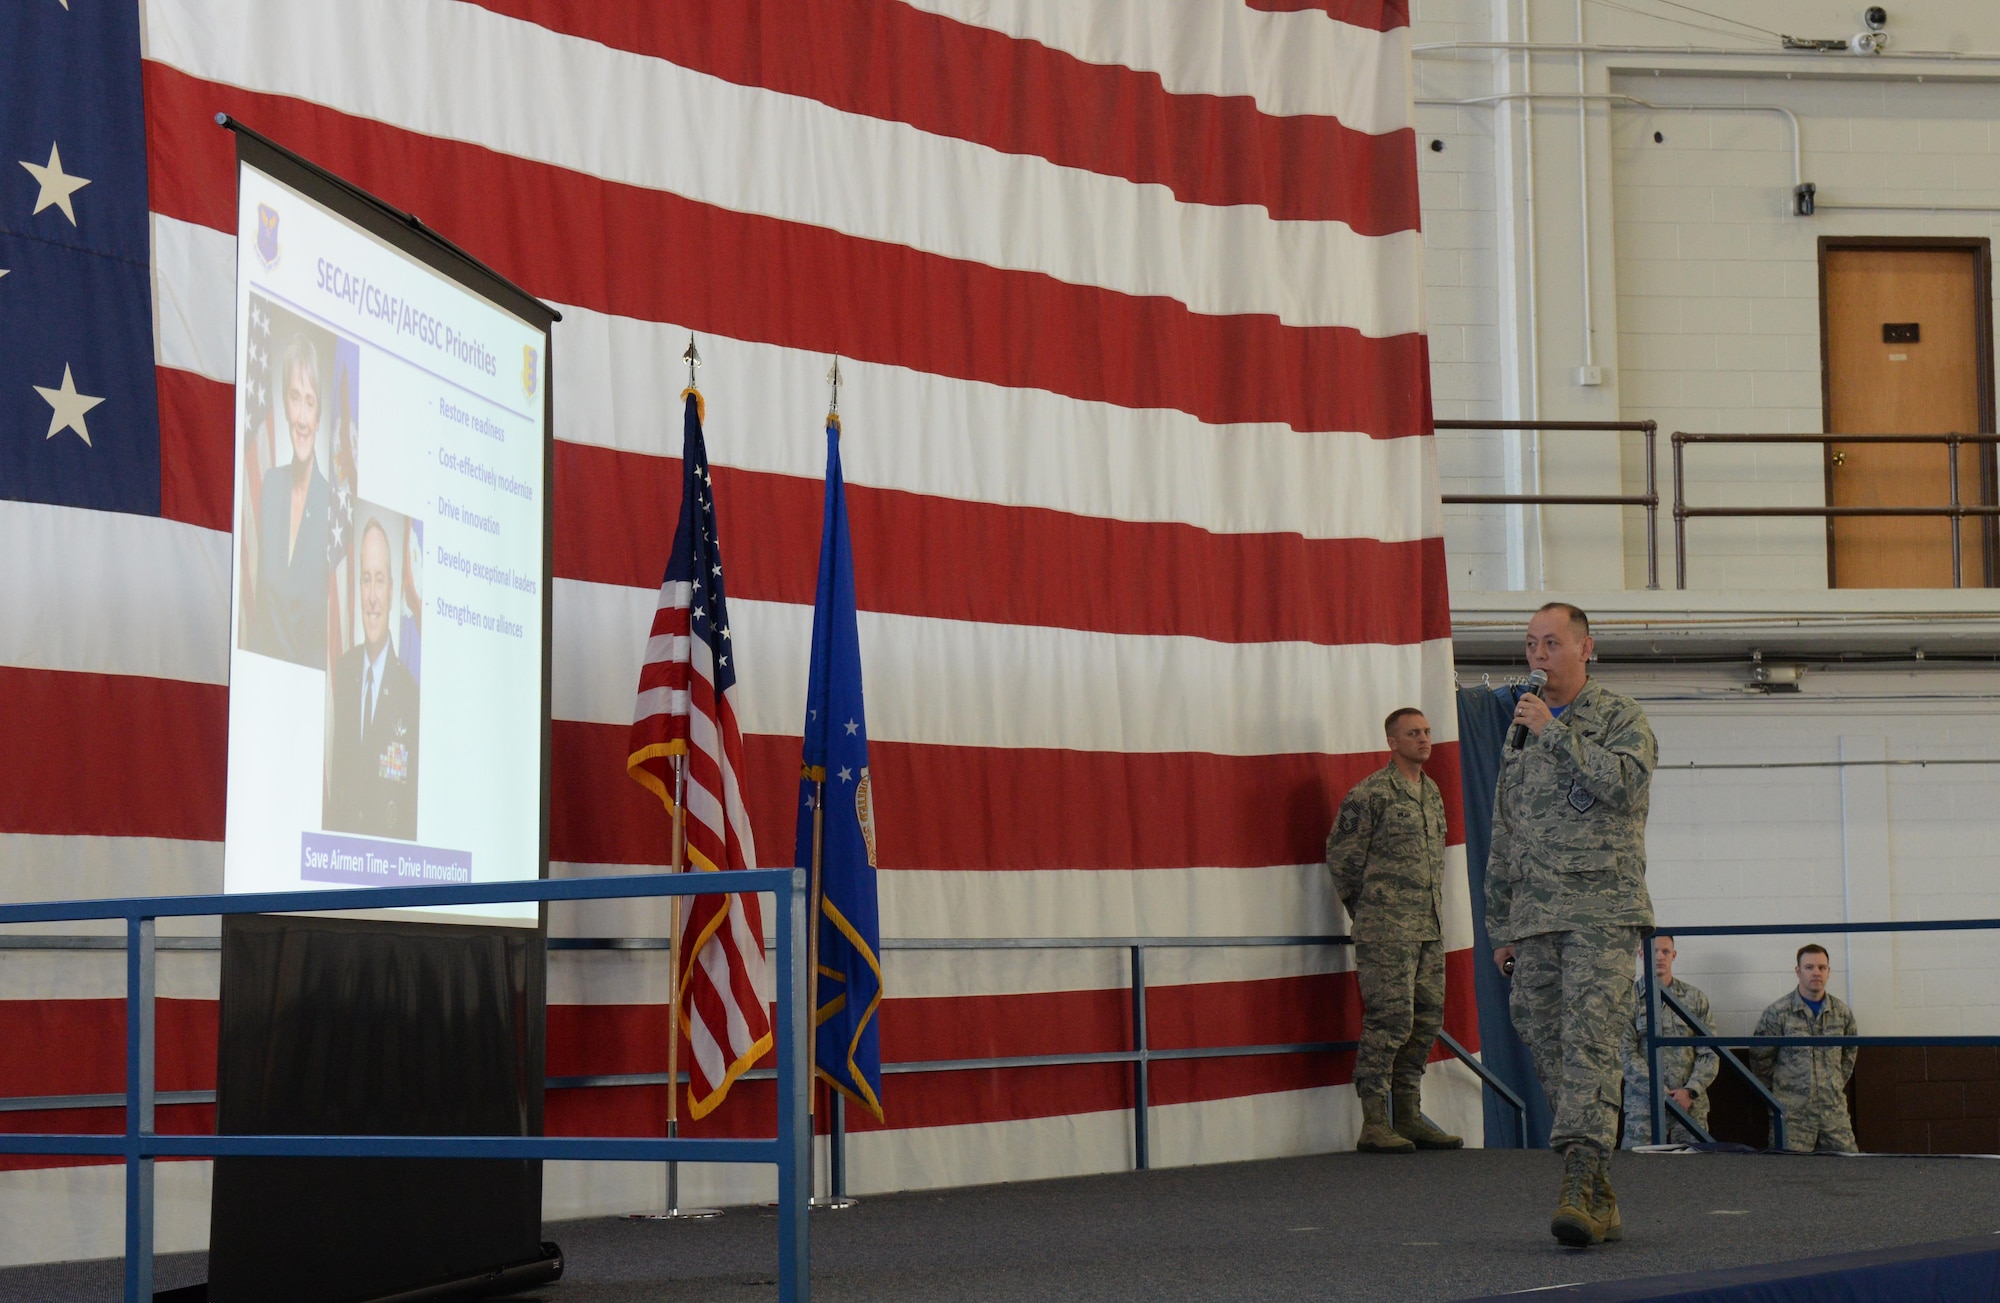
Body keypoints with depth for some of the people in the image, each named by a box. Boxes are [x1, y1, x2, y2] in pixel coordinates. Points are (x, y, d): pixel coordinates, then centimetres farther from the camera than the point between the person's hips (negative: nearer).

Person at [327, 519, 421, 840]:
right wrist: (335, 829, 4)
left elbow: (413, 800, -5)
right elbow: (337, 767, 14)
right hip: (342, 836, 4)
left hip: (388, 843, -4)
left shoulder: (409, 692, -9)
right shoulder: (344, 670, 8)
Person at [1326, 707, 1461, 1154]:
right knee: (1389, 1021, -10)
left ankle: (1409, 1117, 16)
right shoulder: (1370, 794, -8)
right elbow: (1341, 854, -6)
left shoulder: (1432, 792, 17)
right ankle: (1374, 1124, -7)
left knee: (1426, 1021, 8)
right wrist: (1366, 911, 2)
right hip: (1387, 930, -8)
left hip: (1429, 928, 8)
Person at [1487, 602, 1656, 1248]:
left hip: (1600, 909, -6)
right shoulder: (1521, 728, 20)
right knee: (1548, 1047, 2)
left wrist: (1554, 732, -13)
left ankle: (1580, 1186, -27)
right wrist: (1501, 926, 21)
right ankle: (1600, 1202, 7)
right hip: (1534, 918, 6)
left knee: (1589, 1043, -17)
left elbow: (1626, 782, -17)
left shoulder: (1620, 716, 3)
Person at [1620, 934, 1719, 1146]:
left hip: (1691, 1105, 2)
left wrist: (1690, 1091, -7)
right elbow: (1627, 1053, -3)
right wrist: (1659, 1091, -12)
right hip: (1643, 1104, -2)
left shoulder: (1695, 998, 13)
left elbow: (1710, 1053, 9)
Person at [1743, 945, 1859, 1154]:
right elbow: (1759, 1057, 2)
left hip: (1834, 1109, 4)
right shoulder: (1778, 1012, -4)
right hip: (1792, 1112, -4)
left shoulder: (1842, 1012, 9)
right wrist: (1781, 1088, 5)